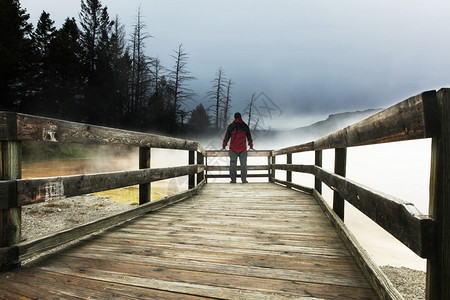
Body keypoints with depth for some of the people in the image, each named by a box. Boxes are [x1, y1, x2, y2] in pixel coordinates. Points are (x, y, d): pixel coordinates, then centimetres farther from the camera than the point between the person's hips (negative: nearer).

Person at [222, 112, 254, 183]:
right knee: (243, 164, 6)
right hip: (243, 149, 0)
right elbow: (249, 137, 10)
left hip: (233, 149, 0)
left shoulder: (231, 126, 1)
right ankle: (244, 180, 6)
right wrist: (251, 146, 21)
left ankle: (233, 179, 6)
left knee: (233, 164, 5)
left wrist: (223, 146, 13)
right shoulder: (245, 126, 3)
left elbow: (226, 137, 4)